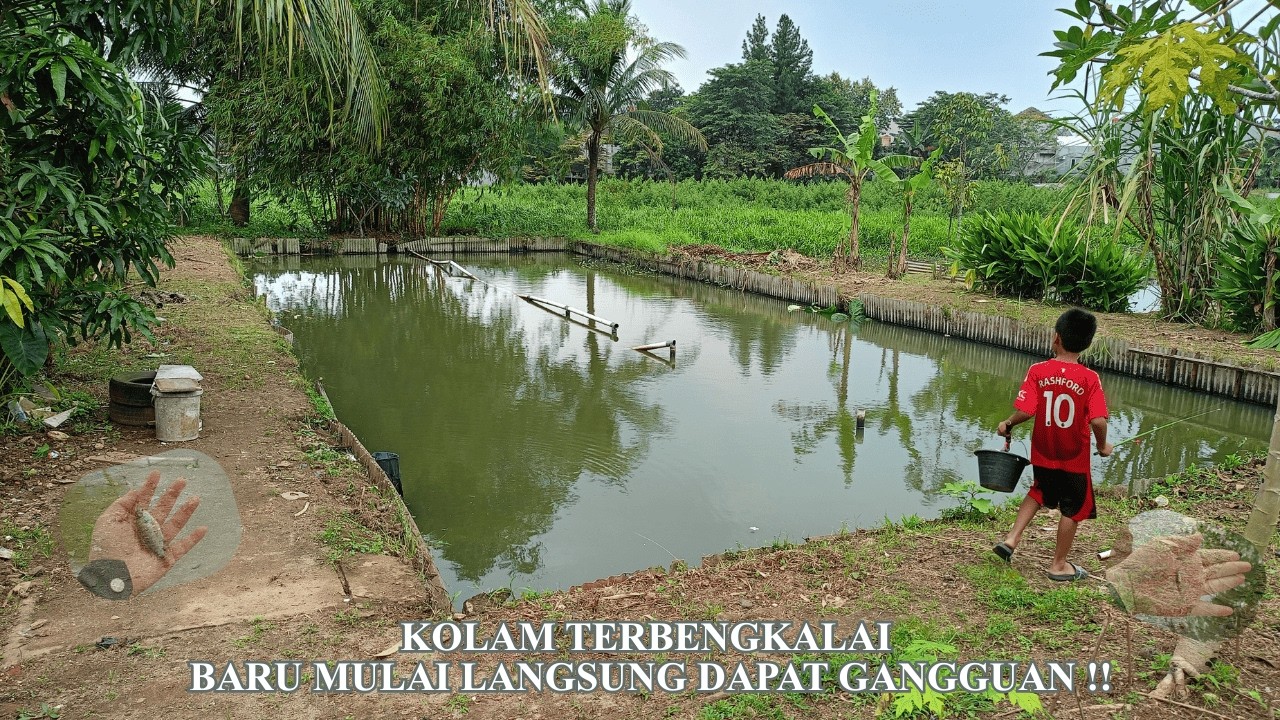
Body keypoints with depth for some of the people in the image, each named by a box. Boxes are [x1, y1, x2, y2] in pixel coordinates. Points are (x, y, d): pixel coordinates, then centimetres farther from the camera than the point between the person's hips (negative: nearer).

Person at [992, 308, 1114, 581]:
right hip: (1074, 458, -2)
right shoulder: (1089, 378, -16)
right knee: (1073, 509, 15)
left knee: (1040, 491, 29)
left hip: (1042, 454, 3)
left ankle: (1011, 539, 20)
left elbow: (1025, 411, -19)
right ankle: (1059, 565, 26)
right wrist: (1102, 445, -2)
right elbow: (1098, 421, -20)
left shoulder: (1038, 371, -13)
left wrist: (1007, 425, 1)